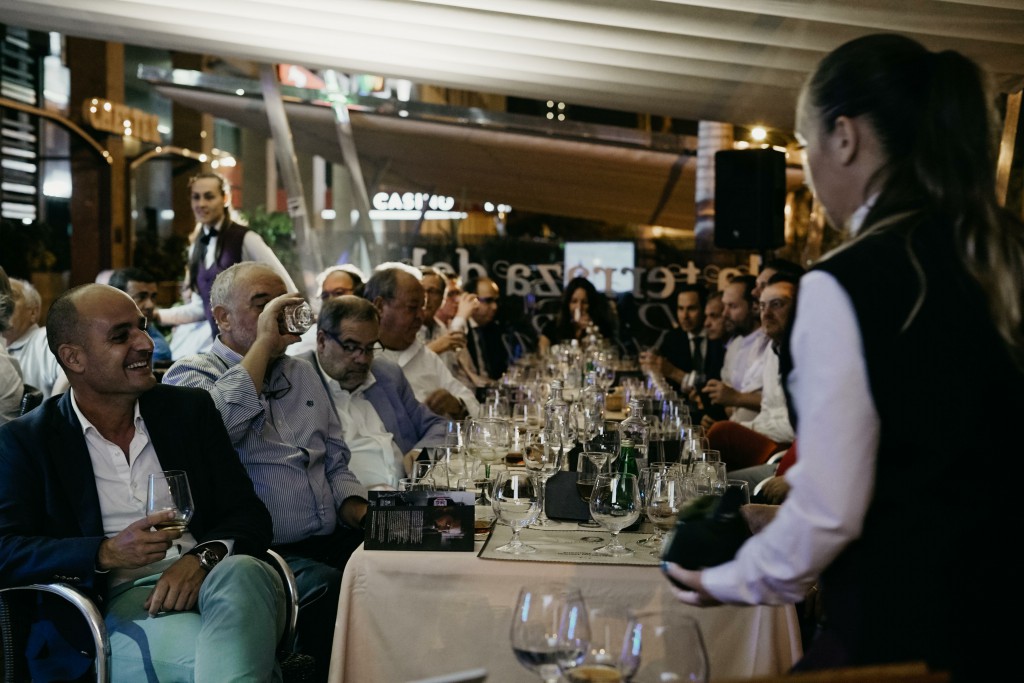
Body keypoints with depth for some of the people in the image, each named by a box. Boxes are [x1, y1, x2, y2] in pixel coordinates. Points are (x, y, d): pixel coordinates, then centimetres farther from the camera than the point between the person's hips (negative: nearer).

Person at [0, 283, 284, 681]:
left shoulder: (190, 409, 14)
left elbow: (249, 514, 9)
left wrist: (204, 557, -13)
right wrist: (107, 554, -17)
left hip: (204, 579, 4)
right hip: (116, 601, -3)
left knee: (242, 572, -34)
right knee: (204, 650, -37)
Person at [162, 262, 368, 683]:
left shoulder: (302, 373, 22)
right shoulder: (189, 374, 2)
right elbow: (216, 425, -22)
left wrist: (361, 514, 4)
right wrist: (263, 344, -14)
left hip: (330, 541, 6)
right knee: (327, 587, -33)